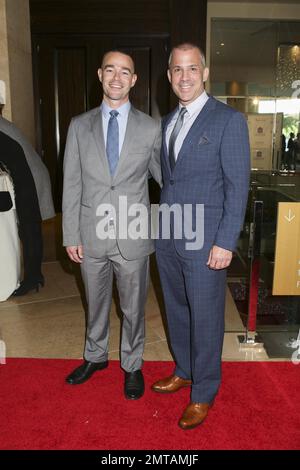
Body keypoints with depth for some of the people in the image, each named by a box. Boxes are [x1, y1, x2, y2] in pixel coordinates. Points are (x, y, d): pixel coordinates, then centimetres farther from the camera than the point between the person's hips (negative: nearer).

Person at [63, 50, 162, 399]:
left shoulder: (150, 128, -1)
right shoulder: (79, 125, 2)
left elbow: (162, 175, 10)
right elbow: (71, 184, 0)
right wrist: (71, 235, -2)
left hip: (133, 236, -1)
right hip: (91, 235, 2)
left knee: (133, 307, 13)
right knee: (96, 303, 20)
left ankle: (132, 365, 36)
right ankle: (95, 356, 44)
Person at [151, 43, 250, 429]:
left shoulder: (228, 120, -7)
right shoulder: (166, 123, 12)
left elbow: (237, 185, -11)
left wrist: (225, 242, -16)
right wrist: (160, 226, 9)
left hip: (204, 238, -6)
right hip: (166, 235, 6)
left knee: (205, 316, 5)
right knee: (176, 308, 18)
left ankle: (204, 393, 24)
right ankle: (184, 371, 40)